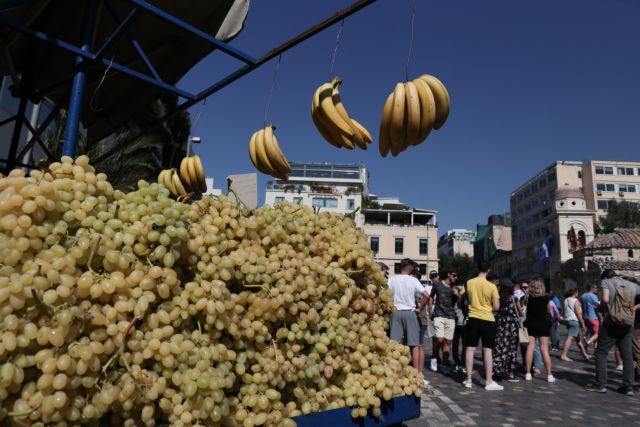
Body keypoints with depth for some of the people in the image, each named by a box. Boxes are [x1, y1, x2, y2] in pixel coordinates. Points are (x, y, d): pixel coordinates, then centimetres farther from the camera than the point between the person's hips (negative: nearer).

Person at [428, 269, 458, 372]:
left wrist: (456, 296, -4)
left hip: (451, 316, 4)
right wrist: (430, 312, 7)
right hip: (439, 315, -4)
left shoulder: (455, 288, 14)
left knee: (448, 341, 3)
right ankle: (434, 358, 8)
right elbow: (431, 297, 13)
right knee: (440, 339, -15)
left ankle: (445, 363, 15)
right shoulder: (437, 285, 4)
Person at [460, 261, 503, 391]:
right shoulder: (491, 286, -8)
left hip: (472, 318, 2)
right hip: (488, 320, -2)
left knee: (470, 349, 7)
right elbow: (496, 307, -8)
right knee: (488, 350, 3)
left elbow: (461, 301, 4)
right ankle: (489, 382, 5)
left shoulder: (469, 283, -2)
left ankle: (468, 380, 12)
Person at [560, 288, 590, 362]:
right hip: (575, 321, -8)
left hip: (568, 320, 8)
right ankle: (564, 355, -19)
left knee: (578, 338, 19)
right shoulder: (575, 301, -9)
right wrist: (583, 325, -8)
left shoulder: (566, 300, 14)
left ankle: (585, 354, 31)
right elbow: (578, 314, -13)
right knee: (570, 338, -13)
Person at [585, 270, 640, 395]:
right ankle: (628, 386, 12)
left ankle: (599, 384, 3)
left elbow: (605, 299, -15)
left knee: (601, 352, 3)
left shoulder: (606, 282, 0)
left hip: (612, 323, -4)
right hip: (628, 324, 4)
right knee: (627, 354, 11)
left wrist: (600, 308, 4)